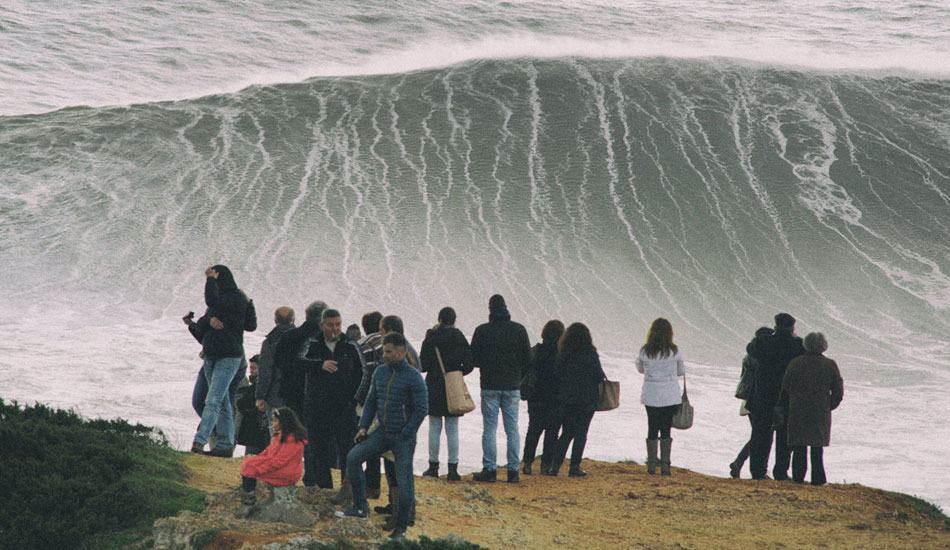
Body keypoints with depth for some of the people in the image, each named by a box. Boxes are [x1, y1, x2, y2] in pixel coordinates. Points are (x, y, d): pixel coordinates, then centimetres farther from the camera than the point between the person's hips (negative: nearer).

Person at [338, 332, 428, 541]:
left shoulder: (413, 377, -11)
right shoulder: (380, 372, 8)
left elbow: (421, 409, -11)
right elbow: (371, 401, 17)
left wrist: (405, 434, -13)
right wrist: (363, 427, 6)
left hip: (403, 437, -6)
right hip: (382, 433, 6)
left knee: (405, 482, -1)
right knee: (353, 458, -9)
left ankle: (400, 529, 8)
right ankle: (360, 507, -1)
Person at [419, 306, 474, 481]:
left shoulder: (431, 339, -7)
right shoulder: (460, 339, -3)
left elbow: (423, 366, -5)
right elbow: (469, 365, -4)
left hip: (434, 389, -1)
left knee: (434, 429, 6)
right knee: (452, 430, 5)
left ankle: (433, 466, 7)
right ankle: (453, 468, 2)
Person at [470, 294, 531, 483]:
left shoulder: (482, 331, -6)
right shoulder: (519, 330, -2)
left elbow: (473, 360, -2)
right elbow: (527, 360, 2)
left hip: (490, 386, -2)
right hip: (512, 386, 2)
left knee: (489, 427, 2)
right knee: (512, 428, 6)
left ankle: (489, 469, -1)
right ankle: (513, 471, 5)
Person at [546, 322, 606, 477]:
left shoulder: (562, 355, 0)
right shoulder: (590, 354, -10)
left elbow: (557, 376, 3)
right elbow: (599, 377, -8)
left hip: (565, 400, 3)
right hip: (586, 400, -3)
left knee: (566, 432, 13)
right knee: (581, 433, 4)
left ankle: (555, 465, 5)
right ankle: (574, 467, 2)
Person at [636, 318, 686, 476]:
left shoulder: (644, 351, -6)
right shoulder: (675, 352, -9)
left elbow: (640, 369, 11)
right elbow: (681, 371, 6)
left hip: (651, 396, 1)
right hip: (670, 396, -1)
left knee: (652, 429, 10)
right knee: (666, 430, 5)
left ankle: (651, 465, 10)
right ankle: (665, 465, 4)